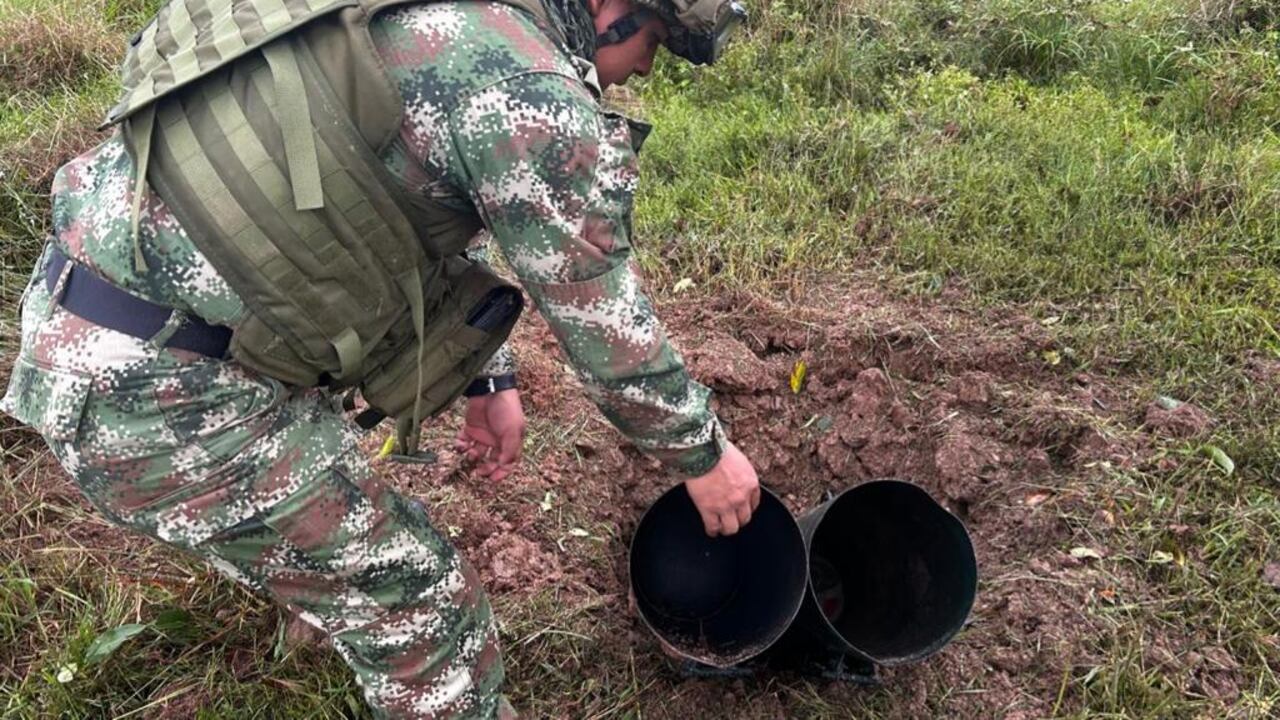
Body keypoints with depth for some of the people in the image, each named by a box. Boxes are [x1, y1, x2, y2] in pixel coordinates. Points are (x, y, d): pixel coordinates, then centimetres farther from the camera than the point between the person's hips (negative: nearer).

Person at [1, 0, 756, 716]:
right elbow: (607, 324, -9)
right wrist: (704, 451, 9)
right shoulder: (533, 94, -19)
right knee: (421, 603, 5)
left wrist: (491, 379, 24)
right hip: (157, 386, -10)